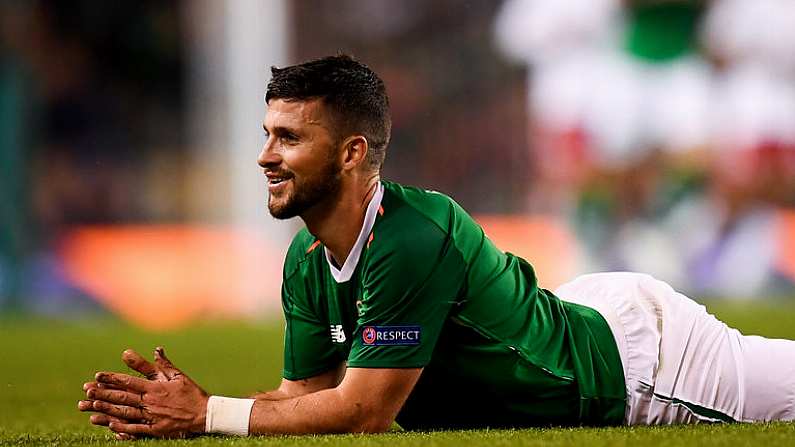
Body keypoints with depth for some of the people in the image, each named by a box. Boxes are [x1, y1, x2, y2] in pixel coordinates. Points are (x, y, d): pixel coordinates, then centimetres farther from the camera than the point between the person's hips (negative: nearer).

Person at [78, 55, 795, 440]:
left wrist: (209, 416, -33)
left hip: (640, 352, -7)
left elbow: (364, 410, -34)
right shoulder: (307, 262, -10)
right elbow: (306, 392, -5)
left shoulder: (413, 239, -37)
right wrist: (188, 402, -22)